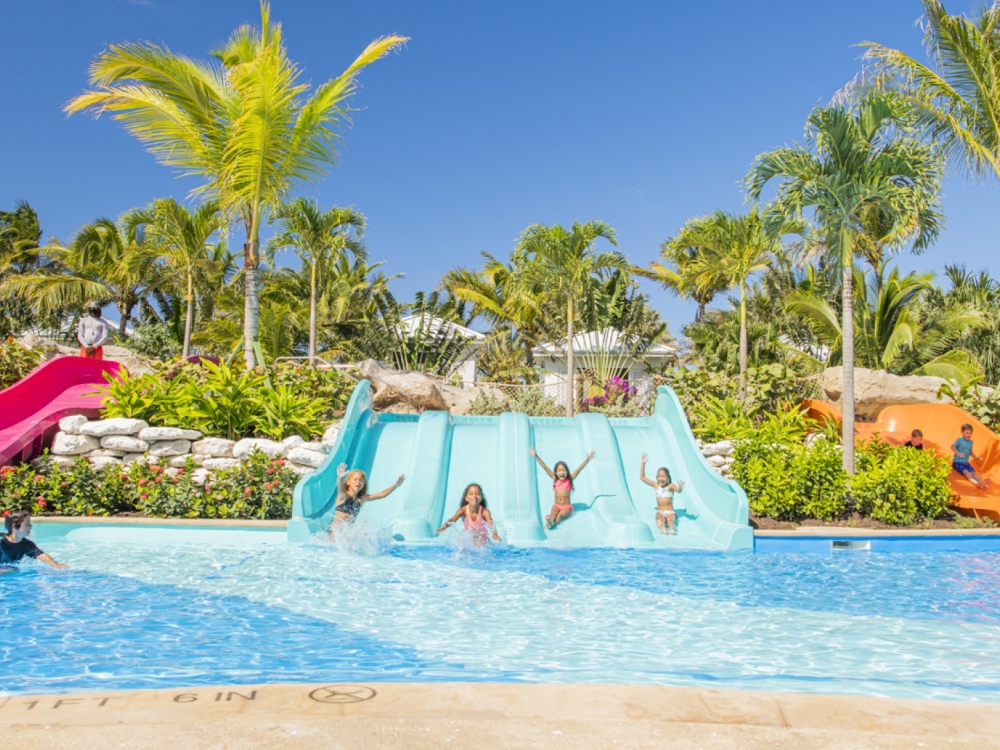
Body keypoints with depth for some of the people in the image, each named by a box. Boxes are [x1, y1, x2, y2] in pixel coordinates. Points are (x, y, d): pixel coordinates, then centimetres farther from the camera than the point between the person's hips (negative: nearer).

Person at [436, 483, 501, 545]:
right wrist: (444, 526, -56)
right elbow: (453, 519, -34)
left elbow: (490, 523, -40)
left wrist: (495, 534, -62)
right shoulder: (464, 510, -19)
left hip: (483, 542, -1)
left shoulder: (484, 511, -23)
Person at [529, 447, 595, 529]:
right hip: (556, 505, 2)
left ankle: (553, 522, -61)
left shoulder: (570, 480, 1)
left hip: (567, 507, -2)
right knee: (553, 513, -32)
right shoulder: (555, 479, 5)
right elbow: (545, 467, 1)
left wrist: (587, 459, -16)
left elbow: (579, 469, -7)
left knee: (561, 514, -32)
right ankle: (550, 519, -62)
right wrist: (536, 456, -2)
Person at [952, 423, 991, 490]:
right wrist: (957, 453, -38)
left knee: (973, 472, -18)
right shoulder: (960, 440, -8)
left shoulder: (971, 442, 12)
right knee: (966, 472, -29)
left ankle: (981, 481, -44)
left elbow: (970, 452, 22)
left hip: (966, 462, 7)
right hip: (957, 462, -7)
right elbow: (952, 446, -22)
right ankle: (976, 483, -51)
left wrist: (976, 457, 8)